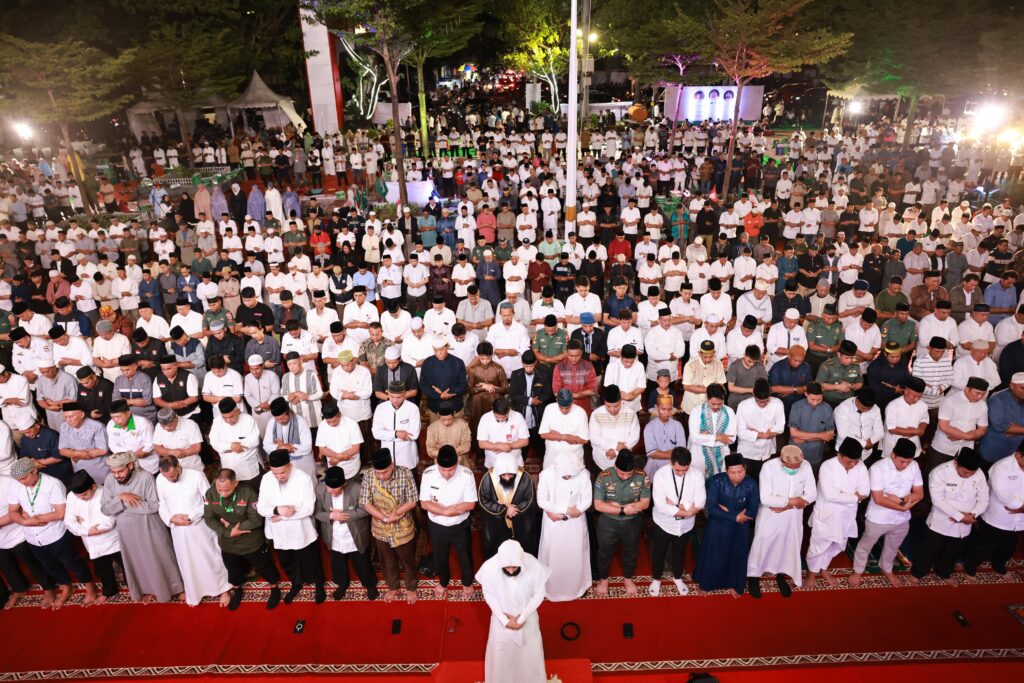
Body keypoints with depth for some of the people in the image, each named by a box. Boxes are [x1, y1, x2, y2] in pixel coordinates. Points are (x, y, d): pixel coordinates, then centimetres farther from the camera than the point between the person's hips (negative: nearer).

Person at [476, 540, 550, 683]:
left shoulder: (534, 566, -32)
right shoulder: (489, 567, -31)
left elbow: (538, 595, -15)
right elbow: (489, 596, -14)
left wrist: (522, 618, -15)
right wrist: (504, 620, -14)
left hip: (527, 616, 0)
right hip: (502, 616, 0)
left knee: (530, 650, 21)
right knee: (501, 651, 21)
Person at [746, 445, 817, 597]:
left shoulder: (806, 466, -16)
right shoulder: (769, 466, -26)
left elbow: (812, 494, -10)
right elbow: (765, 499, -27)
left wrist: (788, 505, -21)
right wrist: (792, 501, -24)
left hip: (794, 517, 3)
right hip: (770, 516, -3)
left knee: (789, 545, 20)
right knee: (761, 545, 11)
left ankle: (781, 575, 45)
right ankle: (753, 576, 33)